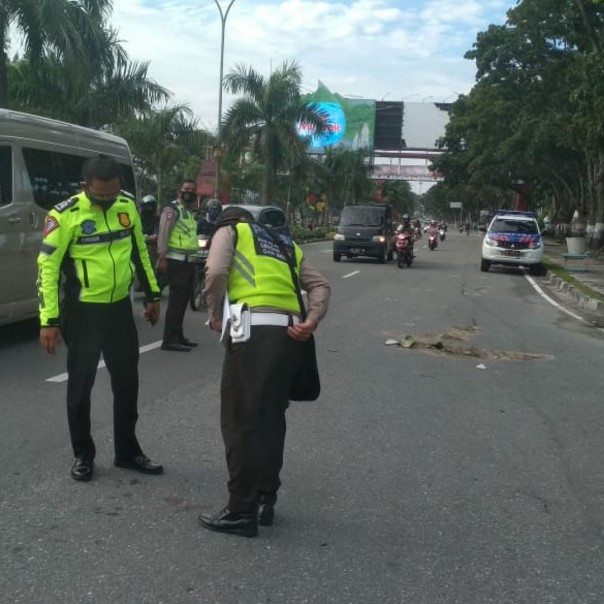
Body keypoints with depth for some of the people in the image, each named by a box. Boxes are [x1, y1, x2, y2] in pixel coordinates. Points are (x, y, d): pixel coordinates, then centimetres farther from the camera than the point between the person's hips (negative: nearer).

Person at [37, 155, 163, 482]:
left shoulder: (127, 206, -1)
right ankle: (83, 455, 21)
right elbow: (47, 267, -15)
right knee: (81, 384, 5)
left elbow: (139, 251, 12)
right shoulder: (65, 215, -16)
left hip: (120, 307, 5)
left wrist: (152, 295, 14)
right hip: (82, 312, -5)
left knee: (127, 381, 12)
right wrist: (49, 320, -18)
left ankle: (127, 451, 26)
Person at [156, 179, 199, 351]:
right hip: (176, 262, -9)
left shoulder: (190, 212, 20)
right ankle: (169, 340, -10)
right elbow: (163, 234, -16)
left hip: (189, 262, 9)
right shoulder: (172, 209, -8)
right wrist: (162, 258, -23)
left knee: (183, 301, 13)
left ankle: (178, 336, 22)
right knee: (176, 301, -12)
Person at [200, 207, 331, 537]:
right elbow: (320, 285, 14)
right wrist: (311, 321, 0)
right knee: (271, 417, 15)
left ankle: (242, 511, 1)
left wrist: (215, 315, 6)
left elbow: (216, 272, -6)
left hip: (255, 329, -6)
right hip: (289, 333, 6)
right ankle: (265, 500, 22)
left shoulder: (229, 231, 16)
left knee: (240, 420, -1)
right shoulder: (286, 245, 30)